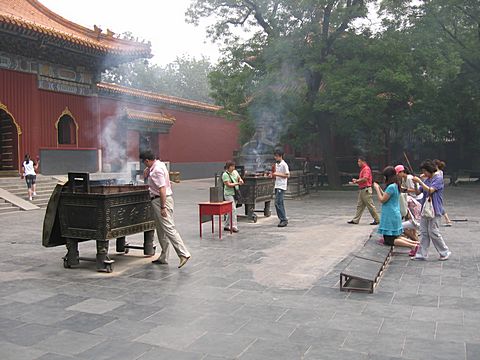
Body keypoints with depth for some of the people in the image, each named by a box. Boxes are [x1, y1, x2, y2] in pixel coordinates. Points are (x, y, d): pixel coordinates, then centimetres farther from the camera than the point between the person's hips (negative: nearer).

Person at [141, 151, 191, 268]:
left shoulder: (157, 170, -17)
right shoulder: (157, 165, 14)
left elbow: (162, 189, -23)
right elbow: (145, 176, 28)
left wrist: (163, 207, -25)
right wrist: (147, 170, 6)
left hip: (162, 200, -10)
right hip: (157, 200, 10)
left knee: (168, 228, -14)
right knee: (161, 230, 13)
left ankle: (184, 254, -15)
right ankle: (163, 258, 18)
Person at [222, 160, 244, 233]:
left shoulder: (235, 172, 9)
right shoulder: (225, 174, -11)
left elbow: (239, 178, 13)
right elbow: (228, 184, -17)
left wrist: (241, 180, -10)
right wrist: (237, 183, -24)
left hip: (235, 193, 7)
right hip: (229, 194, -7)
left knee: (230, 210, 12)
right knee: (233, 209, -15)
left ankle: (227, 226, 21)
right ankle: (234, 226, -15)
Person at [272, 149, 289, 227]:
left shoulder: (284, 164, -10)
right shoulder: (276, 164, 16)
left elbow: (287, 175, -13)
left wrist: (277, 174, -17)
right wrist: (273, 171, 1)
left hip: (282, 186, -9)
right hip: (277, 186, 9)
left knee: (278, 203, -14)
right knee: (280, 203, 9)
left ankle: (283, 219, -9)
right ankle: (284, 220, 15)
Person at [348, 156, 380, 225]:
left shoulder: (366, 168, -13)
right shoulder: (362, 169, 18)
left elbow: (365, 179, -23)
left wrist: (356, 181, -12)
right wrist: (356, 180, 8)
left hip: (366, 190, -10)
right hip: (362, 190, 10)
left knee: (370, 205, -4)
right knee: (359, 205, 10)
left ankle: (377, 220, 4)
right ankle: (356, 220, 13)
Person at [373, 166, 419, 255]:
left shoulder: (391, 187, -20)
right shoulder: (396, 185, 9)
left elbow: (382, 200, -16)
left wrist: (377, 189, -7)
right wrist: (379, 188, 16)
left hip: (390, 216, -10)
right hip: (395, 215, 10)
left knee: (389, 240, -4)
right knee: (395, 236, 16)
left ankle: (412, 246, -13)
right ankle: (415, 243, 7)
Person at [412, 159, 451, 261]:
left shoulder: (438, 179, -9)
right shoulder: (426, 180, 12)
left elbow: (430, 190, -20)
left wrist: (420, 181, -19)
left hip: (435, 210, -7)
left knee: (433, 232, -3)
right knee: (424, 232, 7)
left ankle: (445, 252, 14)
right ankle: (421, 254, 11)